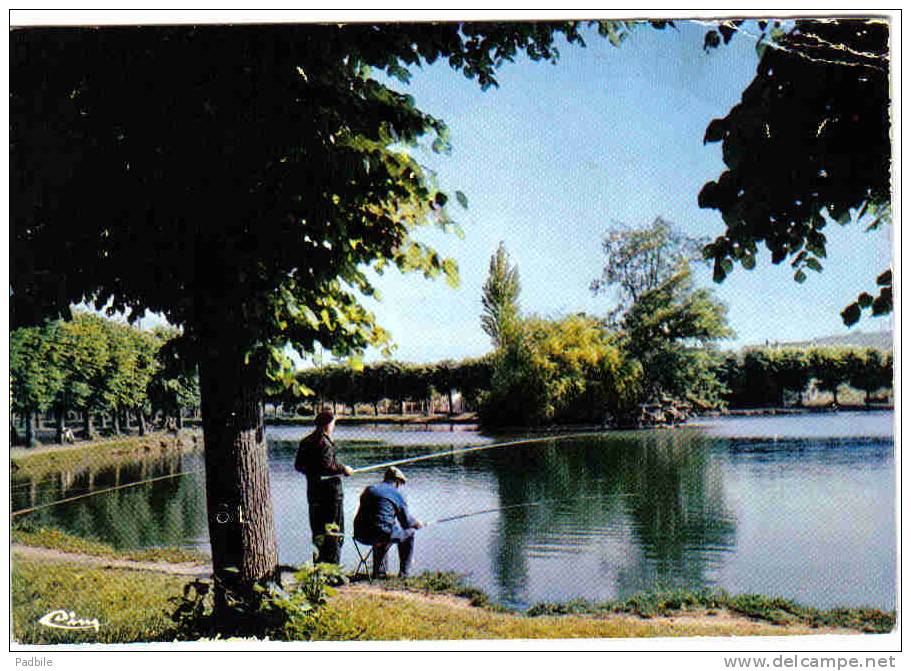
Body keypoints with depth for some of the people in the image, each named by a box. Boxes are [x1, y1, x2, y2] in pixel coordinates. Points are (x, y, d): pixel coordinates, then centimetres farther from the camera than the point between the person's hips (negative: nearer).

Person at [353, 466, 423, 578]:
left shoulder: (369, 490, 17)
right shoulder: (397, 495, 1)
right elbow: (406, 522, 6)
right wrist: (416, 523, 31)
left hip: (360, 536, 6)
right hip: (381, 534, -6)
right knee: (409, 532, 19)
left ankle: (379, 571, 34)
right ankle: (403, 573, 21)